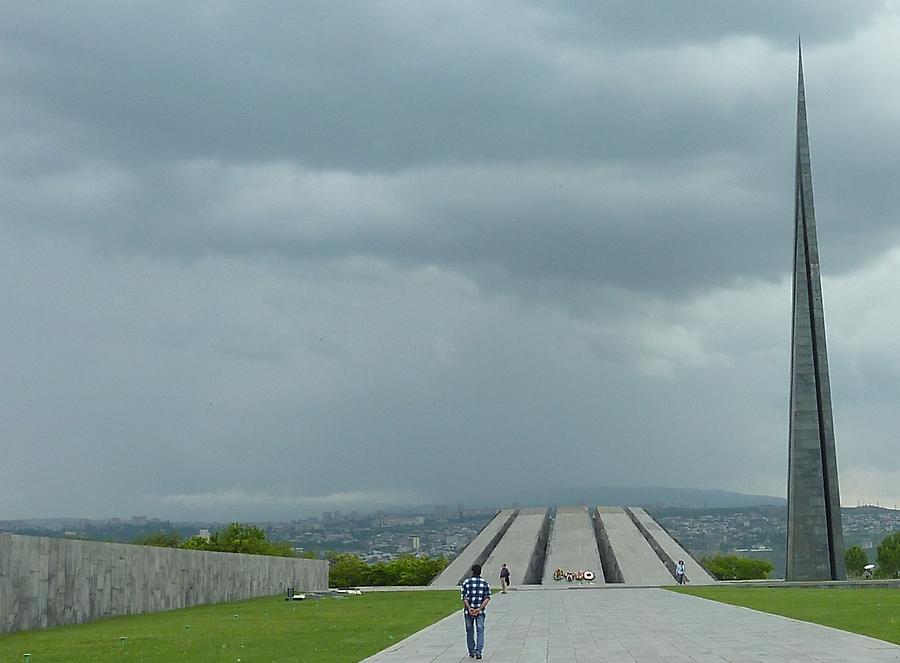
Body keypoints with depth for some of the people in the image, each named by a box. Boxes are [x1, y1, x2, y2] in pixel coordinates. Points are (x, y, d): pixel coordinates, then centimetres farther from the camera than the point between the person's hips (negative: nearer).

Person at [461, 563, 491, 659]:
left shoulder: (466, 582, -1)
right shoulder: (485, 583, 2)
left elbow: (464, 597, -9)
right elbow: (487, 598, -6)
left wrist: (469, 608, -15)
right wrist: (479, 608, -12)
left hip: (468, 611, 0)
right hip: (480, 611, 0)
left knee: (470, 632, 12)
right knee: (480, 631, 0)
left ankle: (471, 652, 19)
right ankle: (478, 651, -14)